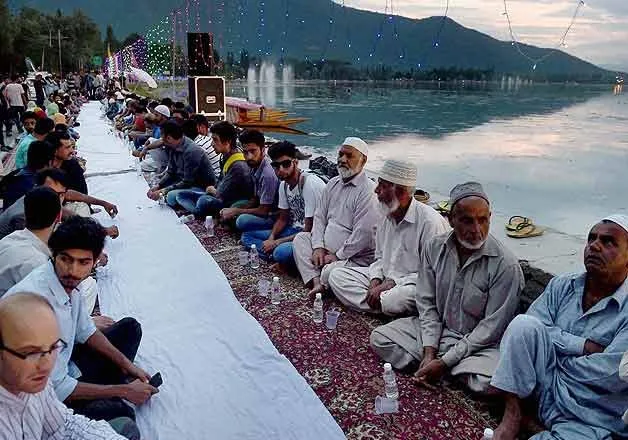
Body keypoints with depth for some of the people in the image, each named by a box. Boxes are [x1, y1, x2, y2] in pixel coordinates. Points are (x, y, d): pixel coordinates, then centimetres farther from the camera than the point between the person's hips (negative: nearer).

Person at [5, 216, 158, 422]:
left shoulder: (69, 281, -9)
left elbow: (85, 331, 10)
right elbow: (56, 388, -27)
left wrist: (127, 364, 3)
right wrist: (124, 390, -18)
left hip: (64, 364, 9)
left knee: (130, 328, 15)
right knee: (121, 413, -30)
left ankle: (104, 396, 5)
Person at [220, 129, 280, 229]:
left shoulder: (267, 173, -26)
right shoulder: (254, 166, 2)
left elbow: (263, 211, -21)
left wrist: (236, 211, -11)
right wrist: (232, 210, -1)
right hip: (266, 210, 9)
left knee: (243, 220, -30)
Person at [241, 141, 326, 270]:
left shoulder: (310, 184, -22)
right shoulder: (284, 184, 4)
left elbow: (309, 230, -21)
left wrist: (277, 242, -16)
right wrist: (271, 238, -6)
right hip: (294, 230, 9)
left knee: (282, 251, -38)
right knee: (247, 235, 4)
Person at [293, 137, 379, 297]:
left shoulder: (368, 191, -17)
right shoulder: (333, 184, 11)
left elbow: (363, 234, -22)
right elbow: (320, 217, 11)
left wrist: (337, 256, -15)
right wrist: (318, 247, -3)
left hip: (355, 257, -9)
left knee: (329, 272, -33)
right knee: (300, 238, 1)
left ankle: (322, 282, 3)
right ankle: (316, 282, -13)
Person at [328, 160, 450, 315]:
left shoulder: (430, 221, -18)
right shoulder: (386, 218, 8)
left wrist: (390, 284, -23)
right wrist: (375, 281, -4)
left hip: (412, 285, -8)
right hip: (384, 280, 8)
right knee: (337, 275, -4)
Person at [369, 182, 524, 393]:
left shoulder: (505, 265, -21)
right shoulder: (434, 248, -7)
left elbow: (492, 328, -18)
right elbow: (426, 303, -2)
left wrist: (445, 362, -20)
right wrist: (429, 353, -13)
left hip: (479, 343, -3)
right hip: (436, 330, 4)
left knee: (490, 380, -33)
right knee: (379, 337, -8)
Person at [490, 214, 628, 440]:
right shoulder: (562, 285, 4)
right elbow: (530, 330, -5)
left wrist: (559, 358, -7)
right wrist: (584, 346, -14)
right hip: (548, 388, 5)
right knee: (524, 323, -21)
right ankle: (512, 414, -12)